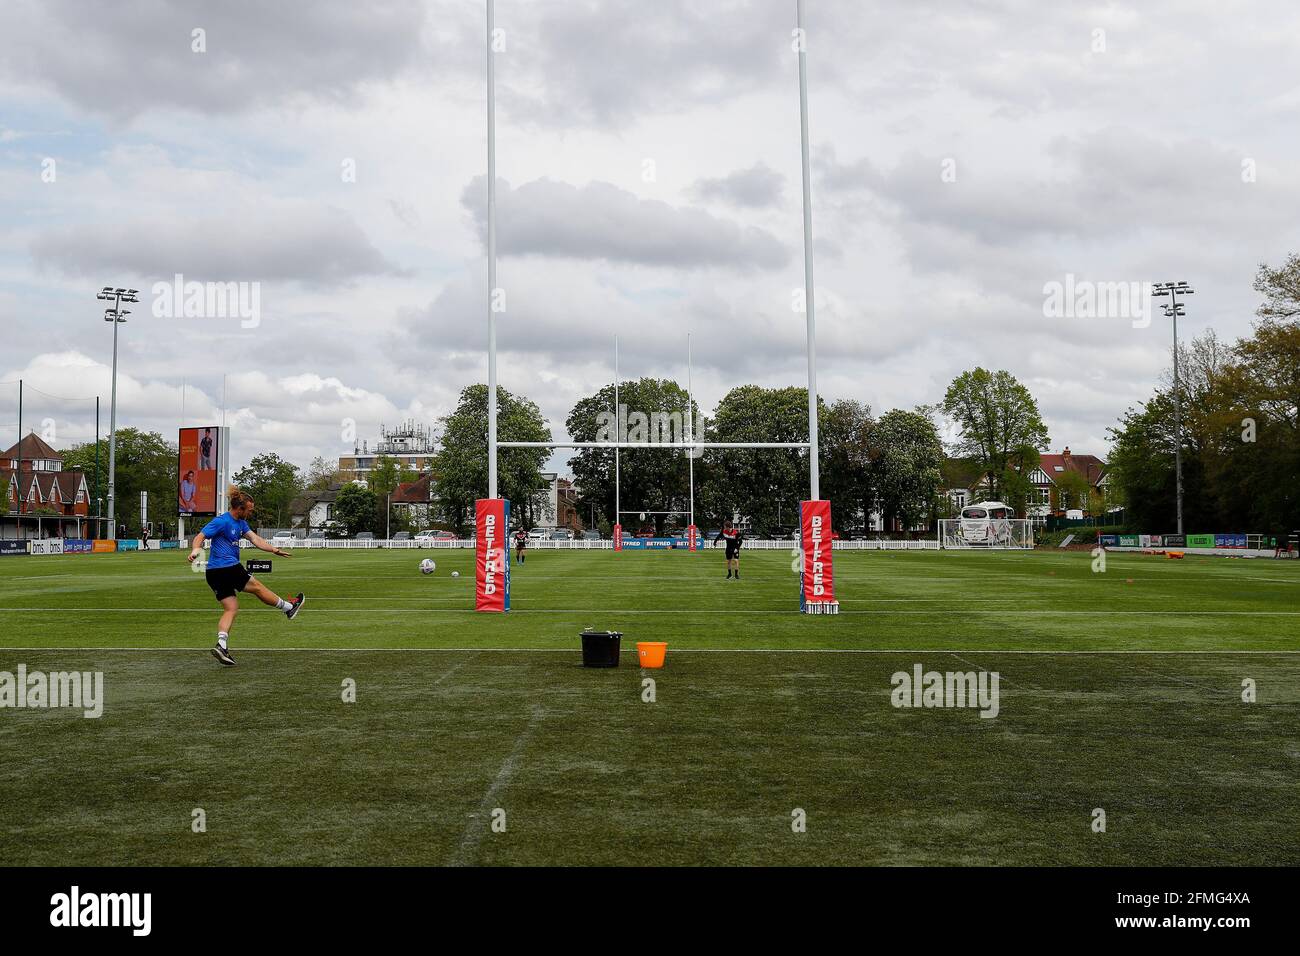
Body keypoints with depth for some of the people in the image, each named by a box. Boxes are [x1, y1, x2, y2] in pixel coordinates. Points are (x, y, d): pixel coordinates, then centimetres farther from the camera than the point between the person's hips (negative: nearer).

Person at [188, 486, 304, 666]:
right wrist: (196, 549, -39)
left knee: (231, 609, 3)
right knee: (257, 587, 9)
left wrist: (275, 550, 6)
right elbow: (200, 537, -18)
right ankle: (289, 607, 26)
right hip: (228, 568, -9)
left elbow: (255, 539, 13)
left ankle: (222, 645, -10)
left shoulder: (241, 523, 14)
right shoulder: (221, 521, -13)